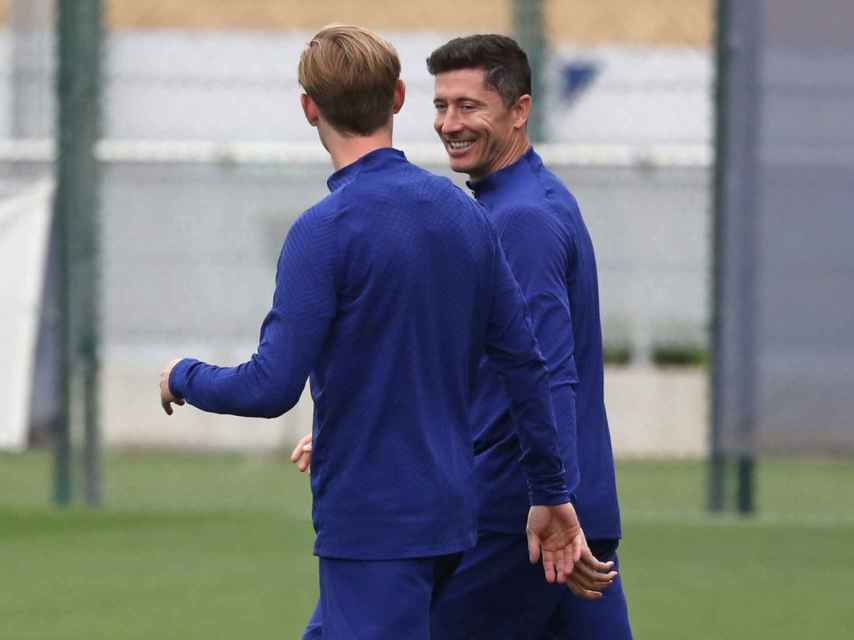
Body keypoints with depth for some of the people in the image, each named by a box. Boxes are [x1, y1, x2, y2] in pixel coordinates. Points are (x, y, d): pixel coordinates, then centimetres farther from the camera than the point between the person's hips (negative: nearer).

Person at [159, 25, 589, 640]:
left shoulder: (325, 230, -14)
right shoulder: (465, 215, 7)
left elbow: (271, 388, -18)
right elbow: (526, 364, 9)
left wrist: (184, 378, 2)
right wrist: (552, 493, 17)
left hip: (370, 525, -7)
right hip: (451, 516, 7)